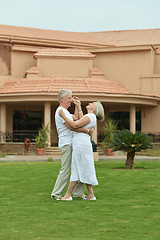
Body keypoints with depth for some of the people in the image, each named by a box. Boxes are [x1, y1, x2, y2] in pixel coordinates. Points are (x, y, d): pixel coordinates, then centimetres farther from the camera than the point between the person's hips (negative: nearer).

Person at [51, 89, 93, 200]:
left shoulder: (65, 111, 21)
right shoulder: (61, 111, -13)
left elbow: (76, 118, 36)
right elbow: (71, 127, -23)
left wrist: (77, 104, 29)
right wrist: (87, 131, -19)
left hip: (72, 144, 10)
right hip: (66, 144, -10)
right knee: (65, 170, -8)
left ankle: (78, 192, 11)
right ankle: (56, 194, -2)